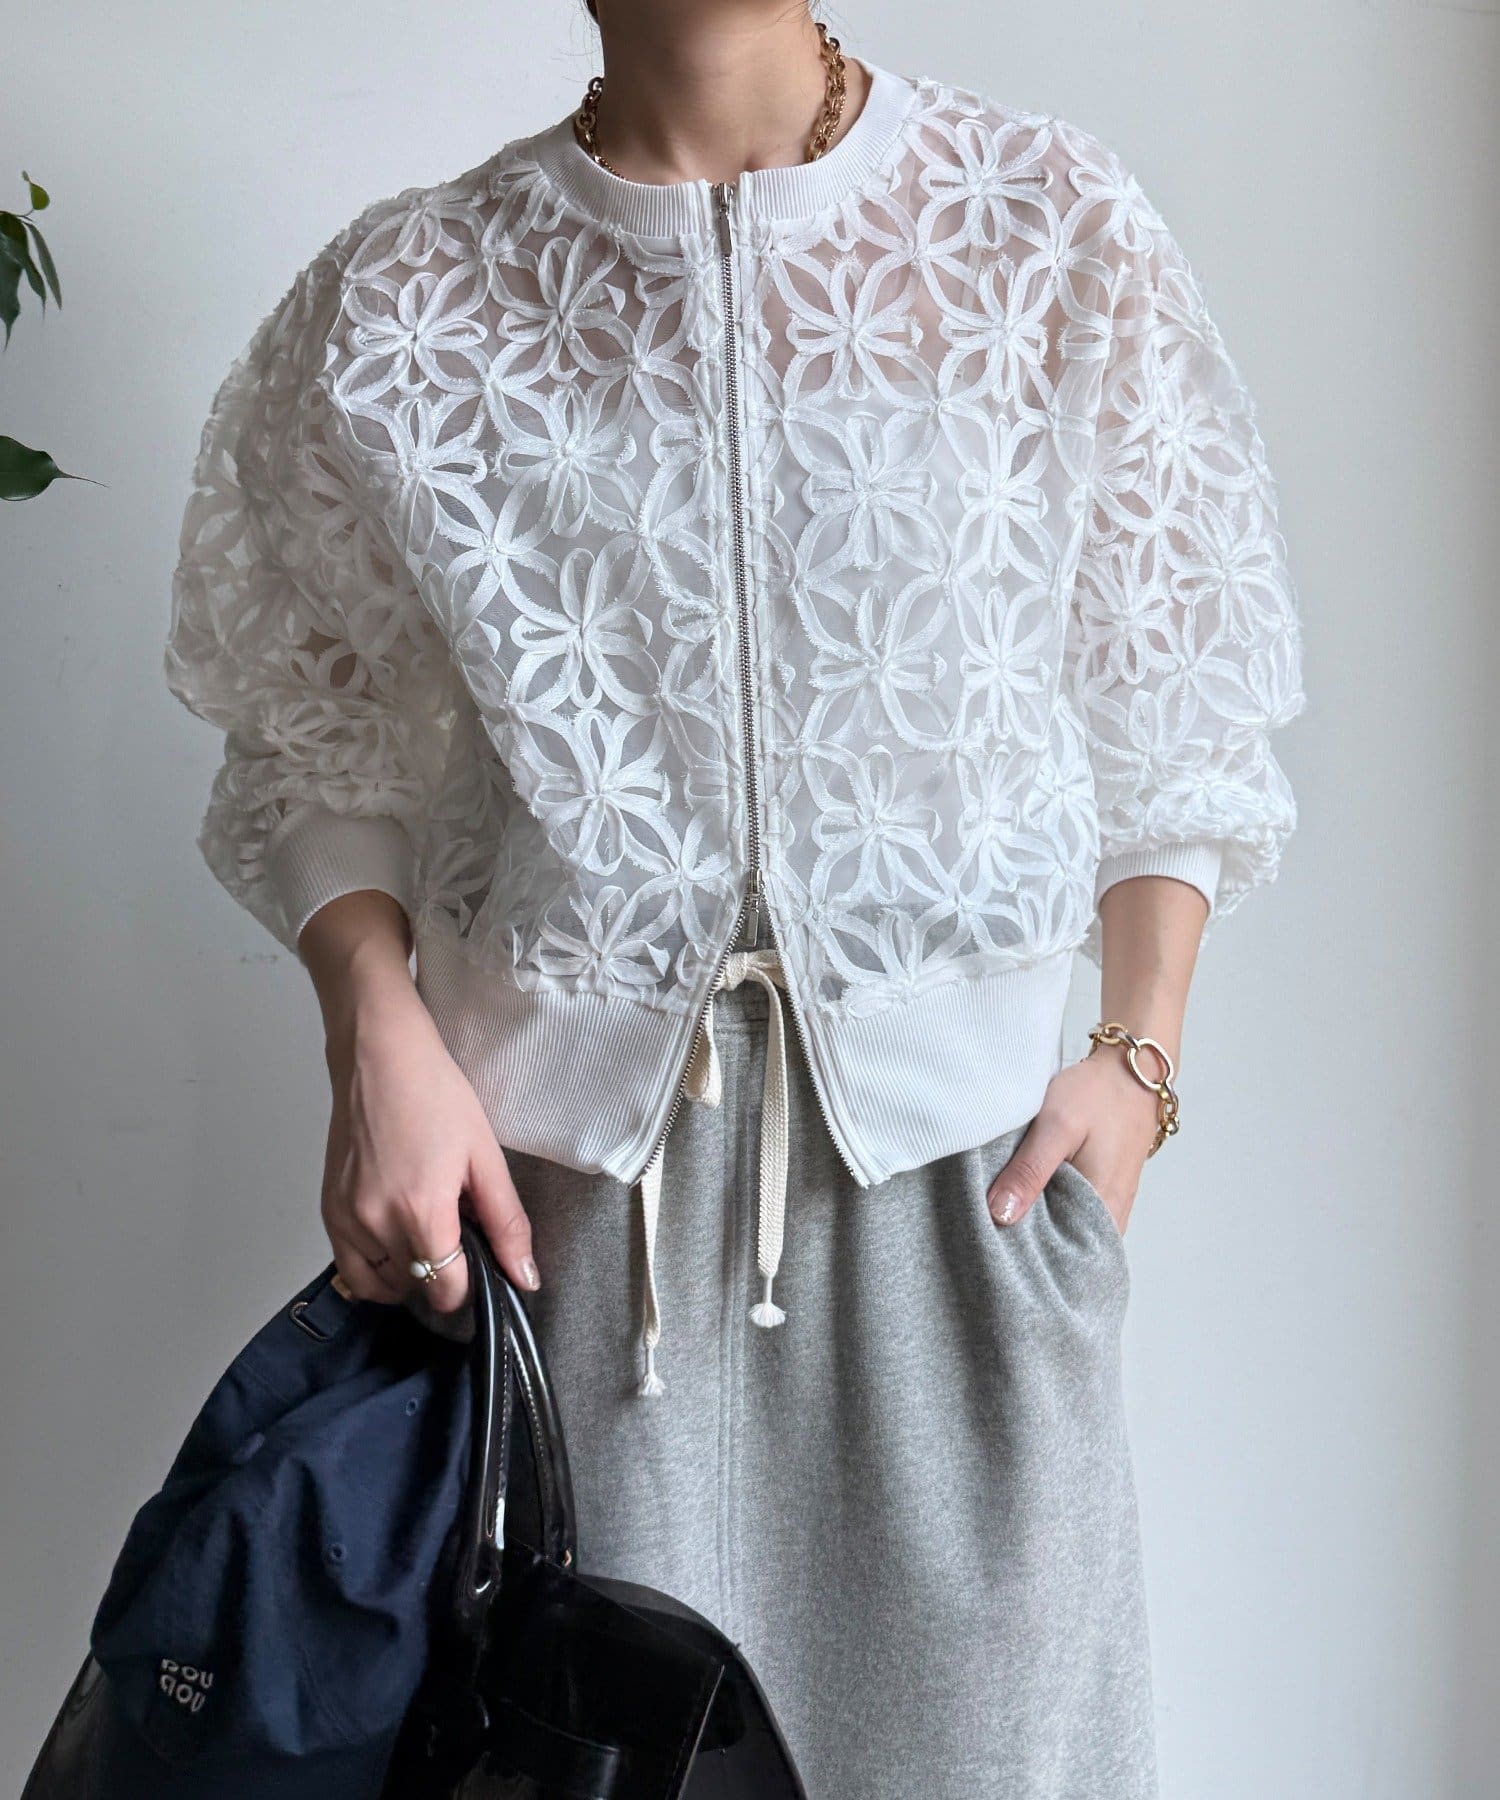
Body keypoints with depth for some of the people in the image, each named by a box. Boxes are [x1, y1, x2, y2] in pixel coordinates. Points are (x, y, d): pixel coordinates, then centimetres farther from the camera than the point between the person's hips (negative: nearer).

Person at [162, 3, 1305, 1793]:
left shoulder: (1057, 232, 2)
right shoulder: (406, 301, 3)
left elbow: (1175, 717, 7)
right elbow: (320, 743, 8)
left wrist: (1140, 1048, -1)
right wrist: (377, 1033, -7)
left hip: (961, 1118, 1)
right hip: (575, 1133, 0)